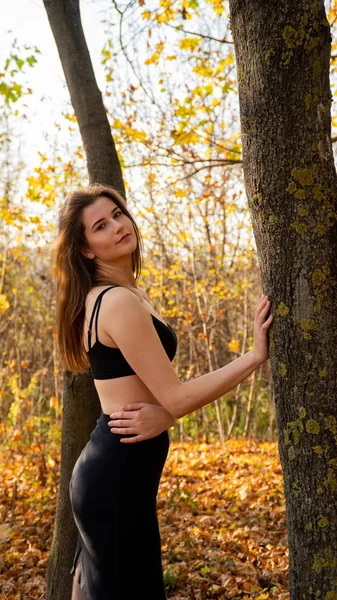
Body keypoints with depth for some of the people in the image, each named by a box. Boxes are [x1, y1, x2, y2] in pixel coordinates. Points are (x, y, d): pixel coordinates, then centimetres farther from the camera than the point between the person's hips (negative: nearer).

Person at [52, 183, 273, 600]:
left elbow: (157, 389, 11)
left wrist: (164, 414, -12)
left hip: (108, 467, 10)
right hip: (118, 474, -9)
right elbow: (176, 397, -19)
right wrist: (256, 354, -13)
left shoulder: (128, 292, 12)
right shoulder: (119, 302, -19)